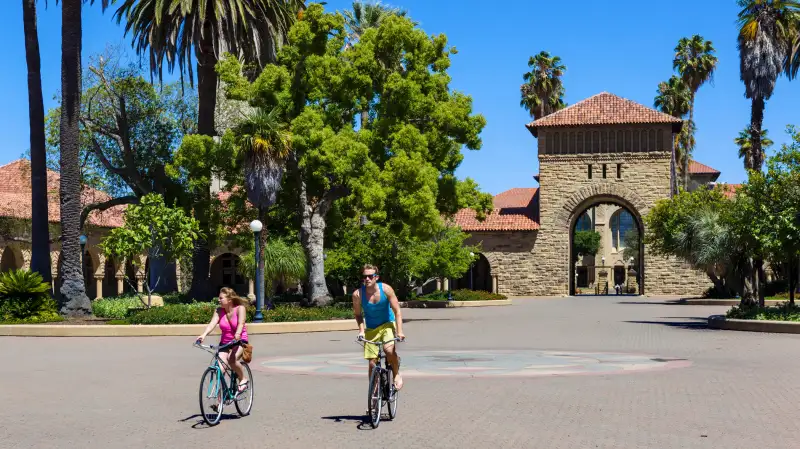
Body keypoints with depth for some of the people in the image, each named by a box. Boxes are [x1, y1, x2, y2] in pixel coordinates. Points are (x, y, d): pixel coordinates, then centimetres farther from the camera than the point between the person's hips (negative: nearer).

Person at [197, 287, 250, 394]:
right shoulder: (219, 311, -2)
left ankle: (243, 379, -6)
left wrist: (238, 334, -47)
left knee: (231, 359, -33)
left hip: (239, 341, -4)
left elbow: (241, 323, -26)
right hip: (224, 342, 4)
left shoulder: (240, 308, -10)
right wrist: (203, 335, -36)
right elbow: (212, 323, -17)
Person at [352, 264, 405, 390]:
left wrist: (400, 331, -22)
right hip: (370, 329, 2)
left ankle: (397, 374, -1)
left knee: (389, 349, -29)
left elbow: (397, 311, -14)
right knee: (372, 363, -1)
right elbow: (358, 314, 1)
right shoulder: (358, 294, -16)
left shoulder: (386, 289, -18)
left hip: (387, 324, -2)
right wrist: (361, 330, -13)